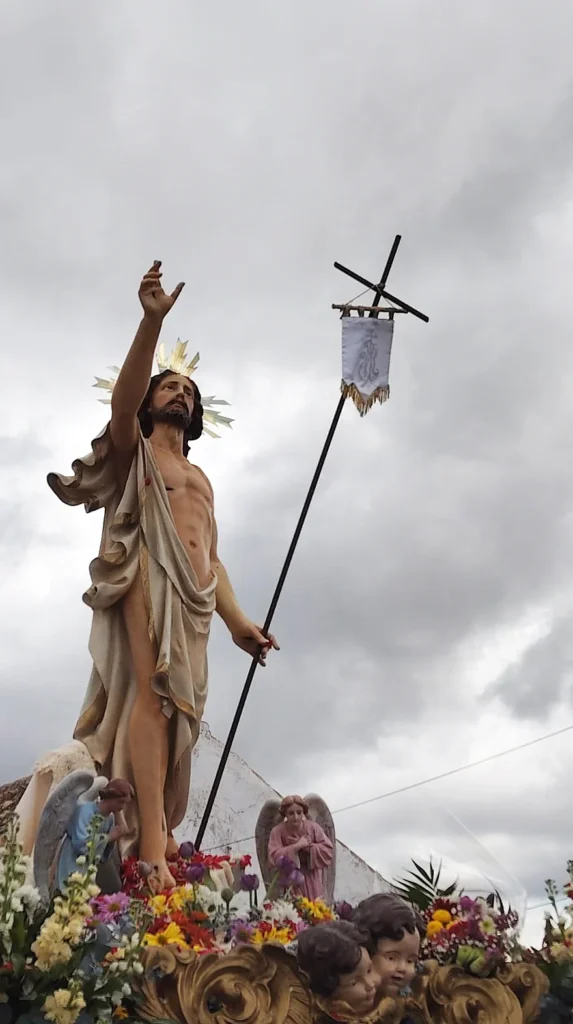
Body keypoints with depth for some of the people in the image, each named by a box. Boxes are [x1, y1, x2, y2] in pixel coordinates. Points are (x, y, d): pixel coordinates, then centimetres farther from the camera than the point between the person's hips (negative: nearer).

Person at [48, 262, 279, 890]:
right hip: (147, 582, -6)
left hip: (193, 604, 7)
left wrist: (237, 622, 12)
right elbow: (122, 400, -6)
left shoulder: (202, 482, 34)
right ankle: (152, 847, -35)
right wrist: (152, 321, -19)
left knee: (178, 716, -6)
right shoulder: (133, 449, 17)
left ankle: (157, 838, -12)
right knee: (151, 695, -25)